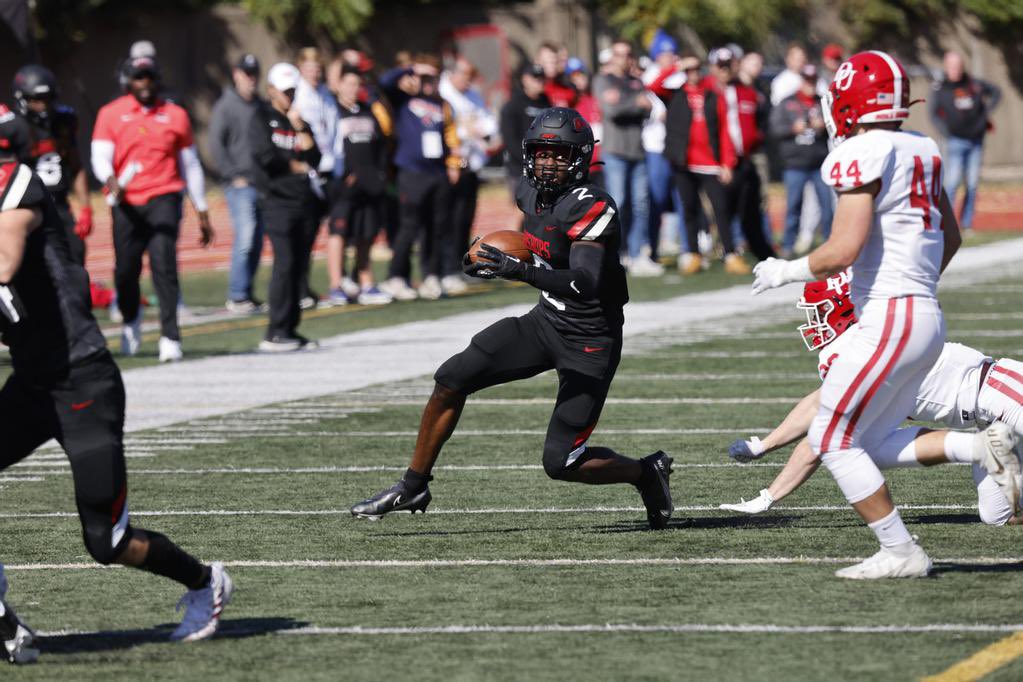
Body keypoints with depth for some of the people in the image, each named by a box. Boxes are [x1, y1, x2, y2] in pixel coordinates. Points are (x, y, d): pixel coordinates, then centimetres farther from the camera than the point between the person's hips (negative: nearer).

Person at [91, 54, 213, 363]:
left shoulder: (174, 116, 8)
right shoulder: (111, 114, 4)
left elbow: (191, 166, 15)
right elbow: (100, 158, -4)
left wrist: (202, 213, 16)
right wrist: (111, 181, -27)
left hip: (163, 199, -1)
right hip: (126, 203, 1)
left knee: (163, 263, -16)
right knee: (125, 271, 5)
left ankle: (170, 337, -15)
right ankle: (131, 320, 36)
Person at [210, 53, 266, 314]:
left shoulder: (261, 107, 12)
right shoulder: (225, 107, -4)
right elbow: (217, 145, -8)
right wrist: (235, 176, -11)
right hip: (240, 184, -6)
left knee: (256, 241, 8)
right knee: (245, 238, -13)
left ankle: (246, 292, 16)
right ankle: (237, 296, -10)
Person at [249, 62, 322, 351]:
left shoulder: (299, 120, 18)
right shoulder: (262, 119, 1)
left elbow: (314, 158, 8)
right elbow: (265, 157, -12)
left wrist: (300, 128, -2)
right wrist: (297, 165, 0)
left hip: (305, 201, 6)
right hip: (278, 200, -6)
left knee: (298, 266, 5)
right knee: (285, 263, -14)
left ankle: (290, 330, 9)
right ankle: (275, 333, -14)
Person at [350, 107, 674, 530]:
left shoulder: (591, 207, -24)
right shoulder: (532, 193, 2)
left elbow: (586, 284, -36)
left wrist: (518, 270, -45)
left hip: (589, 344, -8)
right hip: (545, 321, 8)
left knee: (560, 463, -8)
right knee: (451, 380, -3)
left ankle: (646, 473, 18)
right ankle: (413, 487, 10)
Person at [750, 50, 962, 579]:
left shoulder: (863, 155, -13)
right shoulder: (920, 150, 13)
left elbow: (843, 251, -19)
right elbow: (950, 237, 24)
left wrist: (785, 272, -3)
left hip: (891, 322, -9)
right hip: (927, 317, 9)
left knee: (833, 442, -1)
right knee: (866, 443, 13)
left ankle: (901, 552, -2)